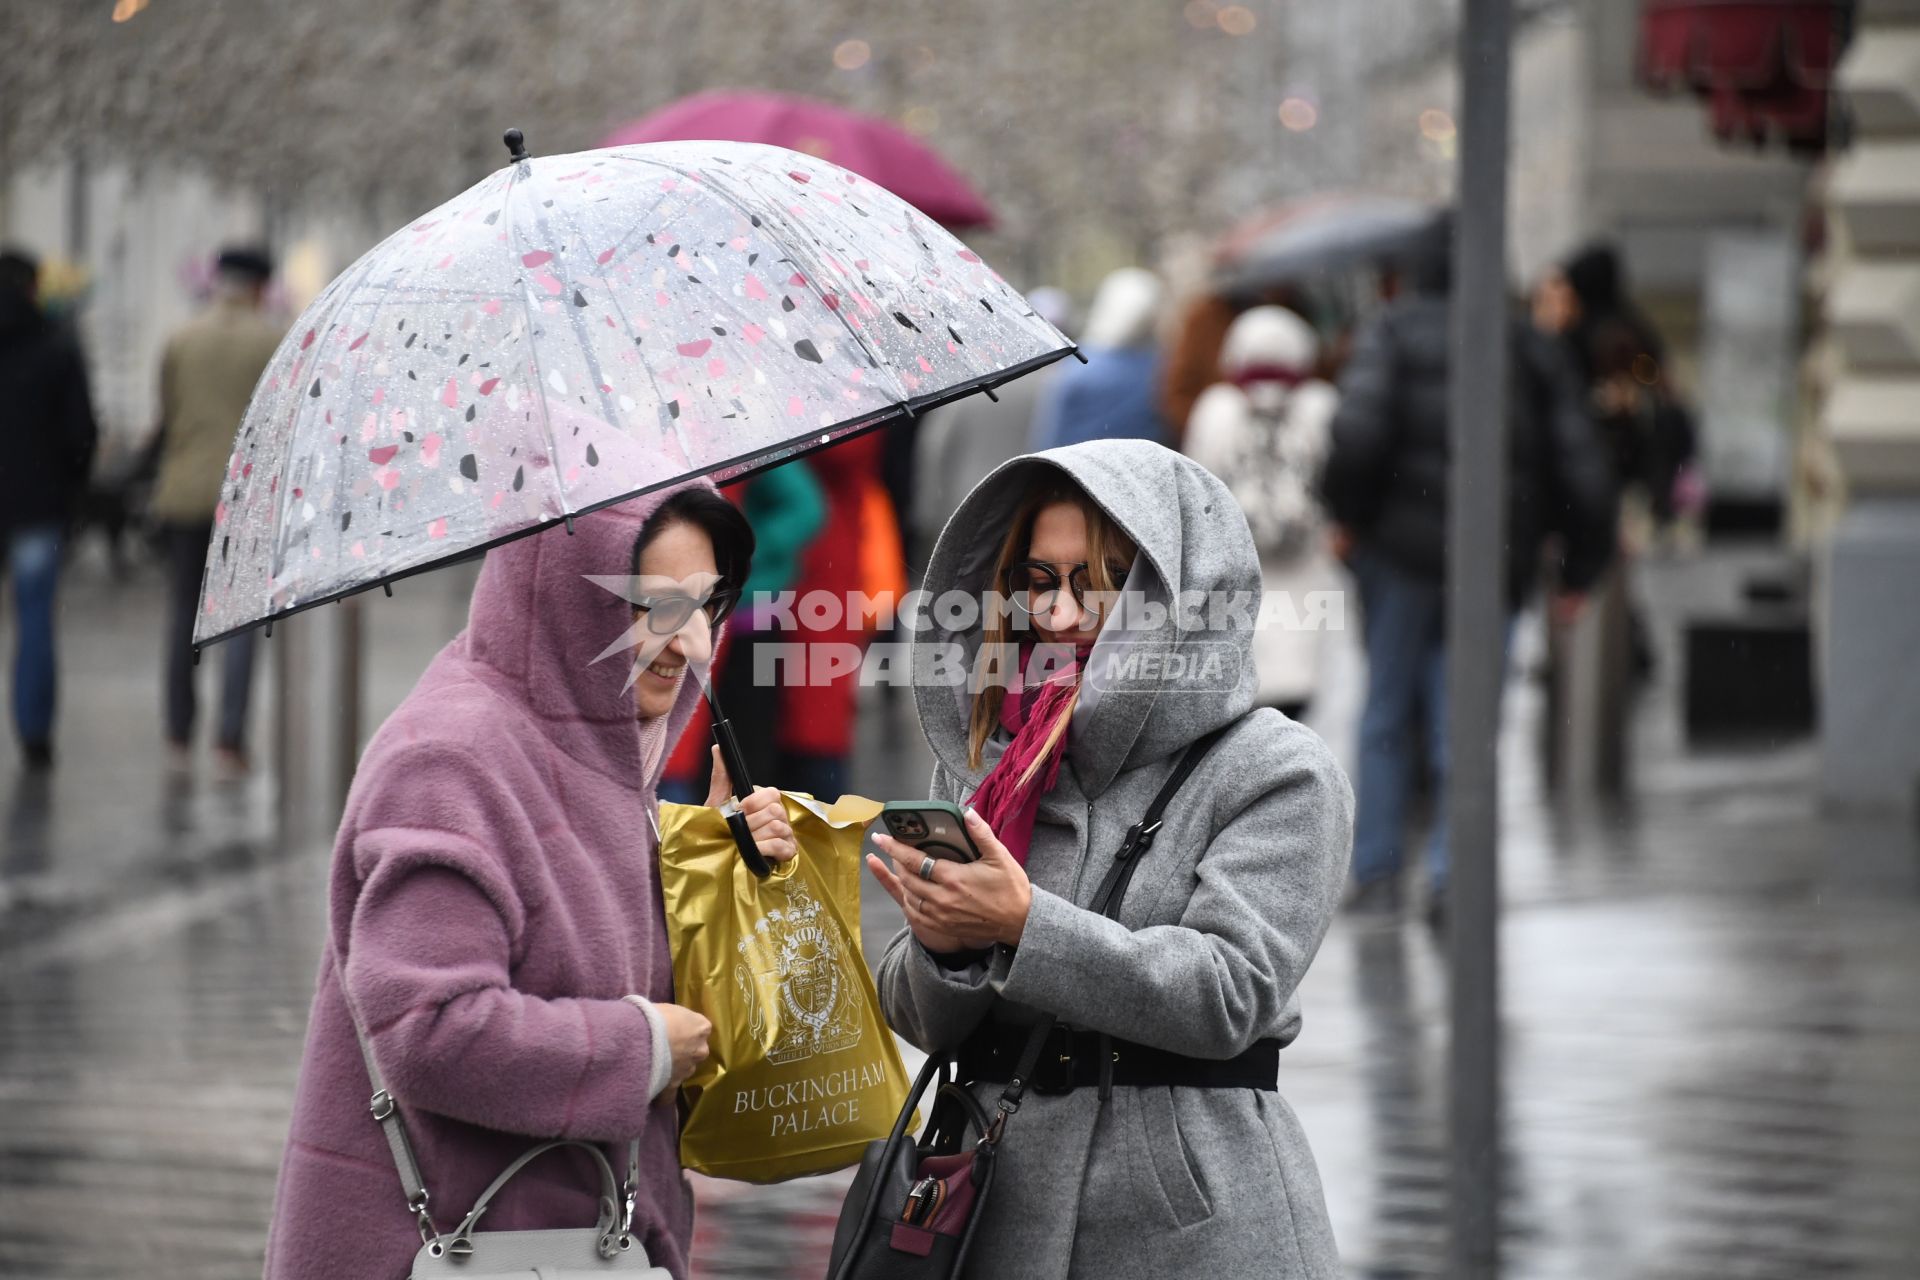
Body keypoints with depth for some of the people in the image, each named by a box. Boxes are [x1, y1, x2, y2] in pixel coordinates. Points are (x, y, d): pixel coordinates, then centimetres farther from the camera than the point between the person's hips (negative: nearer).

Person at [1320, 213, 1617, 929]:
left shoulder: (1395, 332, 0)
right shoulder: (1531, 353, 9)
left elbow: (1359, 434, -17)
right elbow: (1584, 474, 4)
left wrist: (1346, 517, -3)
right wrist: (1578, 574, 13)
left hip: (1404, 547, -2)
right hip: (1500, 565, 2)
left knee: (1387, 714, 13)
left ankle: (1377, 873, 12)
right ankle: (1450, 870, -9)